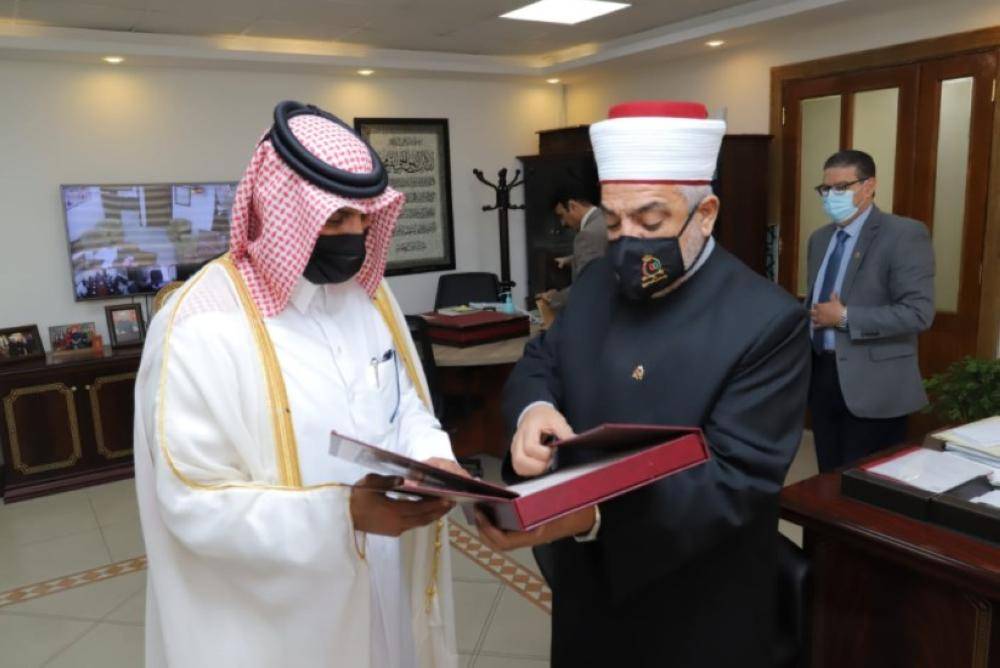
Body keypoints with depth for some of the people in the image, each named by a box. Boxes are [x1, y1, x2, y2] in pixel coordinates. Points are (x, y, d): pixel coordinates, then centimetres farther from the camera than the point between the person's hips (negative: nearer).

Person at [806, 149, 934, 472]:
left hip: (872, 385, -6)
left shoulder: (904, 235, -10)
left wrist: (844, 317, -19)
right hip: (821, 374, 7)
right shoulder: (820, 238, 13)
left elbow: (918, 313, -19)